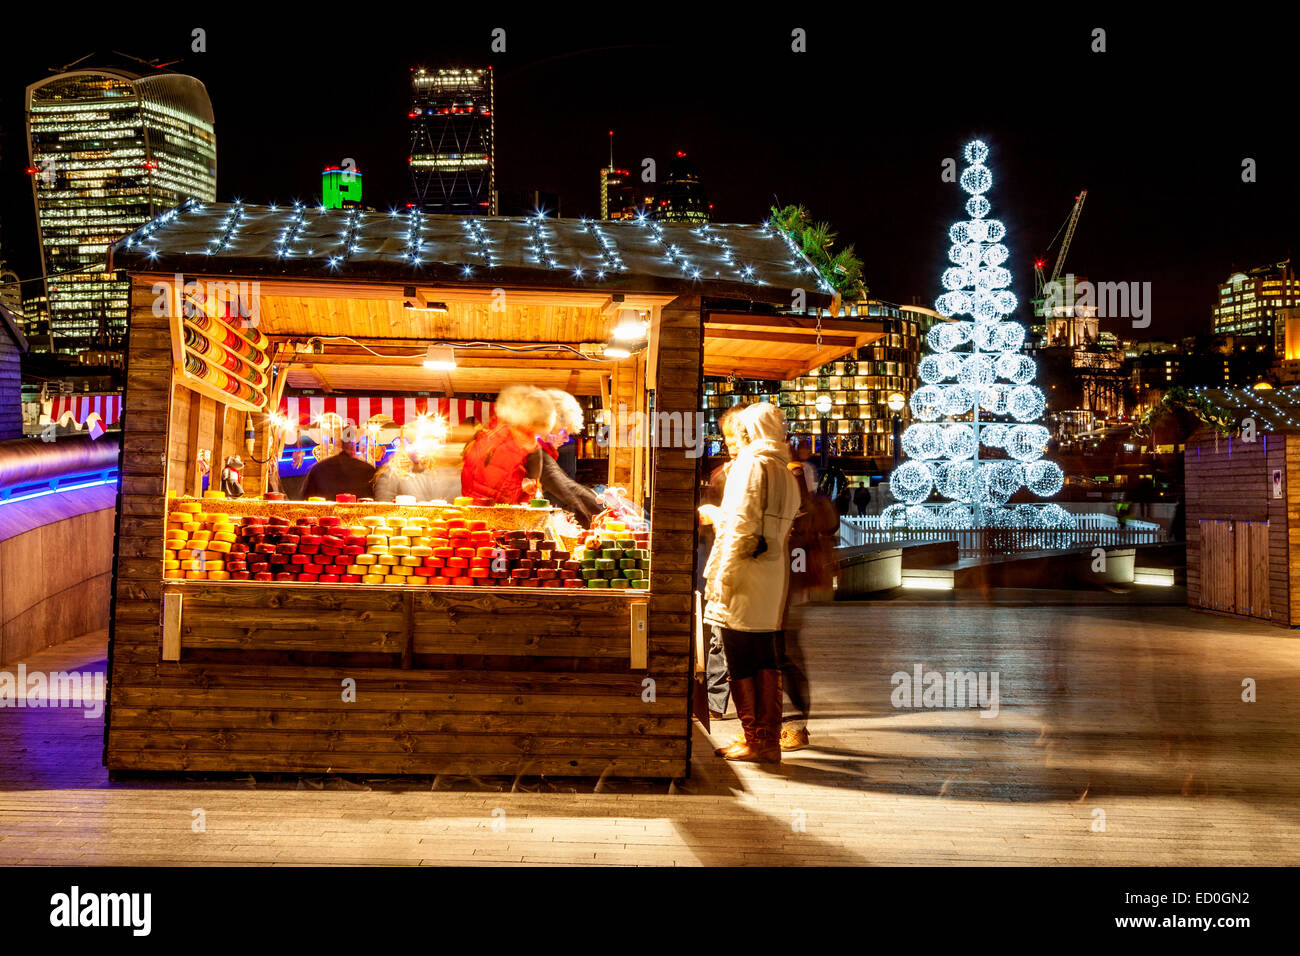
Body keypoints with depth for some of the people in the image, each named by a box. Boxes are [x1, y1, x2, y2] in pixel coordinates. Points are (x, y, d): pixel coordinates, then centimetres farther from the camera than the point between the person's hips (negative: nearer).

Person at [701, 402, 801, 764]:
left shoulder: (751, 464, -8)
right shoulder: (785, 473, 15)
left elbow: (742, 526, -16)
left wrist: (723, 576, -15)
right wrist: (714, 514, 31)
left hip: (746, 571, -8)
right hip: (773, 577, 8)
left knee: (739, 661, 0)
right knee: (766, 660, 12)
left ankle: (753, 740, 3)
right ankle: (769, 740, 16)